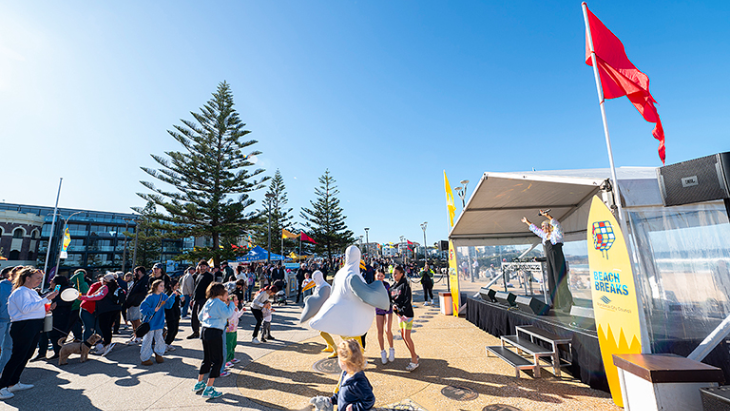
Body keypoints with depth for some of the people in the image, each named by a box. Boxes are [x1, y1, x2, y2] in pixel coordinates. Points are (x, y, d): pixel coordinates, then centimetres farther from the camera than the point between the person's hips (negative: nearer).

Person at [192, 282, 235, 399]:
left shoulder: (208, 302, 12)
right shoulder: (219, 303, -13)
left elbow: (200, 316, 20)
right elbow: (227, 314, -24)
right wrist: (231, 305, -10)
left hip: (205, 331, 9)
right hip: (215, 333, -9)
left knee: (206, 359, 23)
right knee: (217, 360, 1)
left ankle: (199, 384, 34)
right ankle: (208, 389, 2)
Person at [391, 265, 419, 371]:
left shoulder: (405, 285, -12)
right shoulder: (393, 287, 8)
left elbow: (407, 300, -18)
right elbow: (391, 298, 10)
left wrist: (402, 310, -26)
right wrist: (394, 306, -10)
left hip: (407, 313, -7)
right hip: (399, 314, 7)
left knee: (407, 336, -7)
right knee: (403, 336, 11)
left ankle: (414, 361, 5)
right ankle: (415, 356, 27)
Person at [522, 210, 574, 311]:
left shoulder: (556, 233, -5)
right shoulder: (545, 235, 14)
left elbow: (556, 224, -24)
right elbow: (535, 229, 28)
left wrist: (547, 215, -37)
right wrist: (527, 222, 34)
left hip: (558, 260, -7)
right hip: (550, 261, 7)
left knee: (559, 280, -6)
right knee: (552, 281, 8)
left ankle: (566, 302, 3)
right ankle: (556, 302, 15)